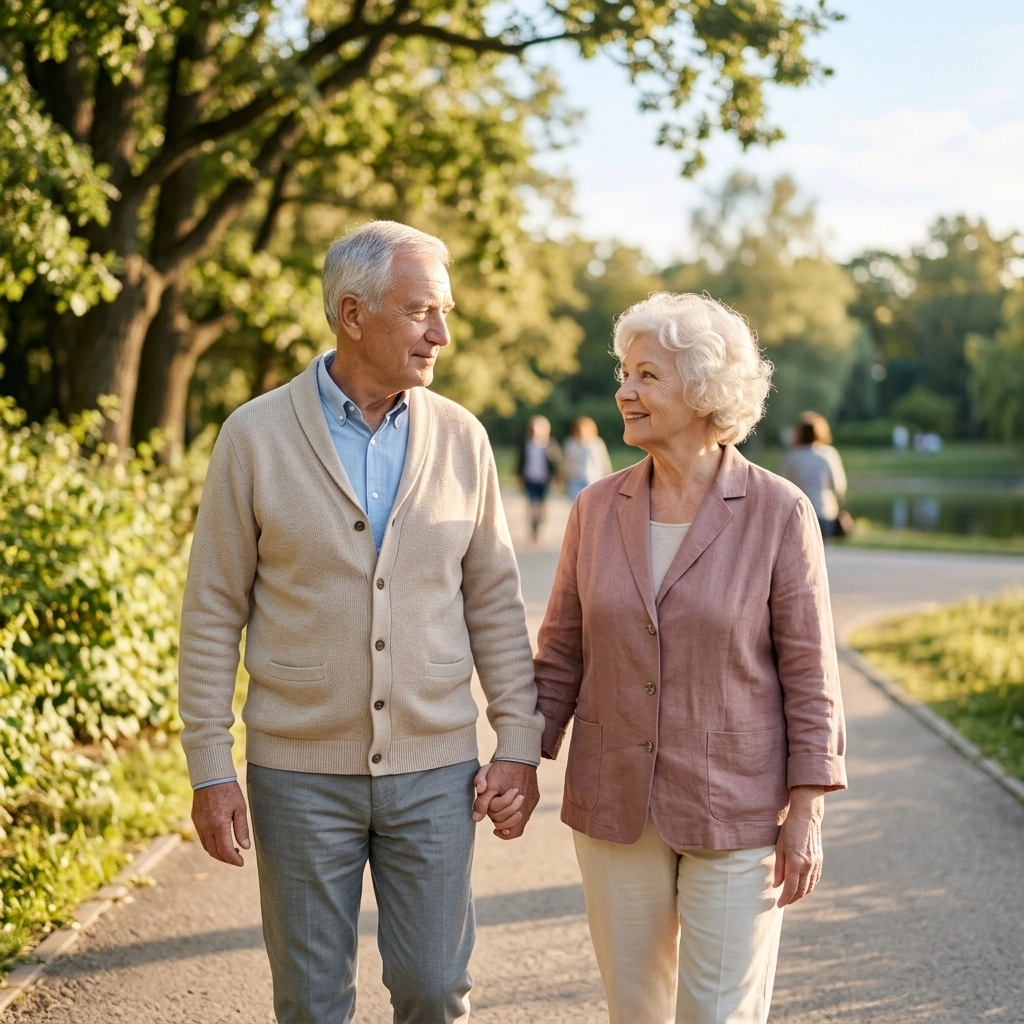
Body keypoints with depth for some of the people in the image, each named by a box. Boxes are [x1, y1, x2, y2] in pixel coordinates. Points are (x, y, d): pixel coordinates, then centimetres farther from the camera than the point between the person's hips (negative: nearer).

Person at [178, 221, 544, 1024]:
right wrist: (209, 768, -5)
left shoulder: (460, 438, 1)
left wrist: (520, 743, 0)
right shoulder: (256, 436, -6)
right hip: (301, 771, -1)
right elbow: (214, 611, -3)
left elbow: (495, 602, 5)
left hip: (434, 768, 2)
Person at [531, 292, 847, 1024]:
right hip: (614, 805, 4)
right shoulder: (598, 509, 0)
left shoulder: (778, 513, -10)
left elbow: (809, 670, -8)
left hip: (737, 812, -3)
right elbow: (564, 653, 7)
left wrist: (808, 812, -10)